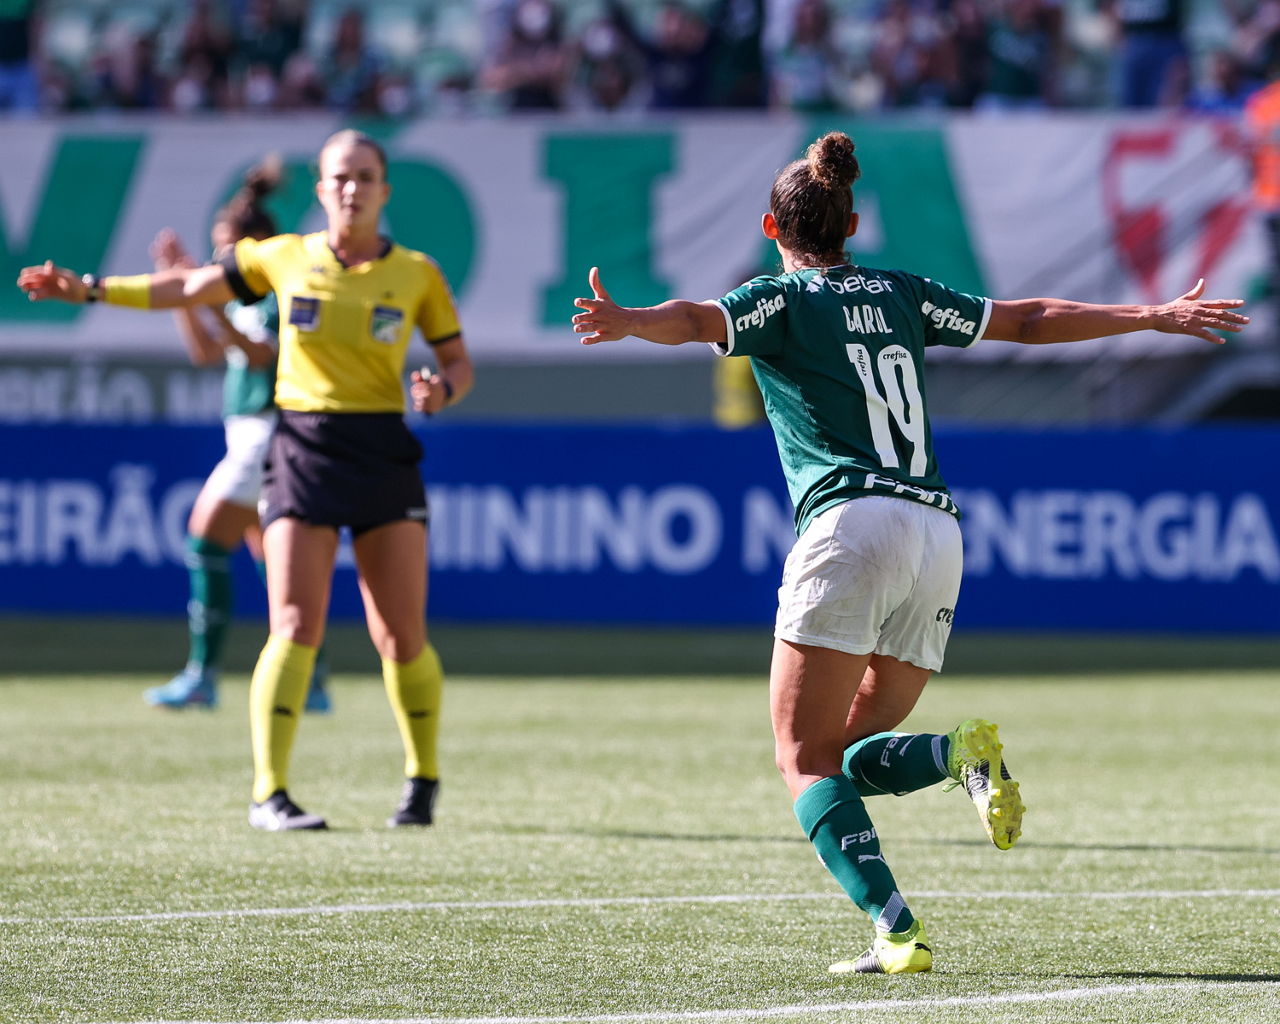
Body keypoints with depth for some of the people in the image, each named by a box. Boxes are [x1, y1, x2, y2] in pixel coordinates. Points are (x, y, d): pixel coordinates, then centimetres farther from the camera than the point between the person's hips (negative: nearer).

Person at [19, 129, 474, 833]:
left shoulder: (417, 274, 4)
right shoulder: (283, 258, 5)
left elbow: (459, 362, 12)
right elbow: (188, 289, 14)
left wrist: (441, 392, -11)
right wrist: (89, 289, 10)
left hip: (383, 454, 0)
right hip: (302, 451, 0)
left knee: (401, 638, 0)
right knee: (296, 629, -13)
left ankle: (423, 780, 21)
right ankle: (269, 794, -12)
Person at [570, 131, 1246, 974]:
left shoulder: (779, 300, 6)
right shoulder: (900, 295, 21)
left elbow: (696, 320, -16)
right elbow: (1031, 320, 29)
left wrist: (627, 322, -36)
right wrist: (1158, 316, 40)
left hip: (852, 524, -6)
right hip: (938, 534, 6)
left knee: (808, 759, -4)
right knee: (857, 758, 13)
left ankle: (897, 930, -24)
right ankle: (962, 752, -19)